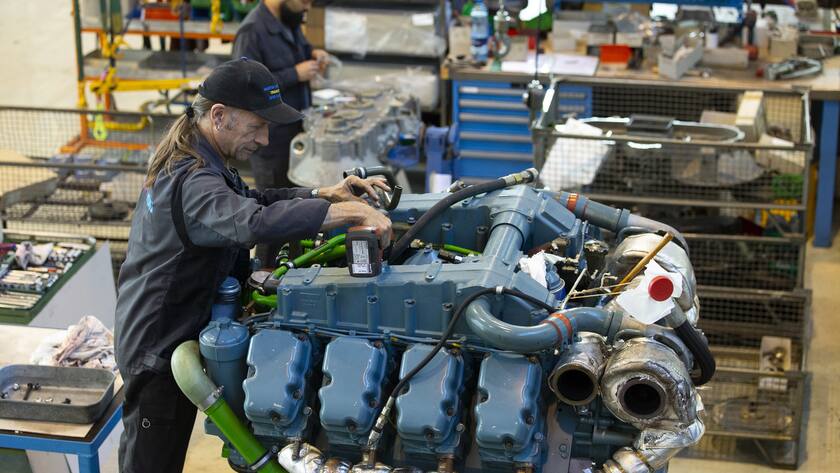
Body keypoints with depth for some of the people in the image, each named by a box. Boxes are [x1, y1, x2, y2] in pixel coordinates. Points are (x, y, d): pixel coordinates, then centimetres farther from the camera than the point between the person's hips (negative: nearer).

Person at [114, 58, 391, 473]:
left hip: (168, 334, 10)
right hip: (158, 351, -10)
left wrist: (325, 194, 4)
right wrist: (350, 212, -43)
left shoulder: (194, 160, 6)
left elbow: (253, 201, 18)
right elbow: (258, 223, -46)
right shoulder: (191, 182, -28)